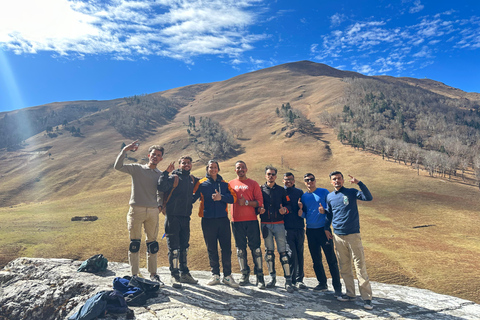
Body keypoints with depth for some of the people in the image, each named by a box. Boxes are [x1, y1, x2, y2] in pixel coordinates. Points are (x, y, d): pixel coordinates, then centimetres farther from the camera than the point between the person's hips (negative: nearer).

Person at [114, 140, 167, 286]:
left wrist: (160, 205, 4)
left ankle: (153, 274, 21)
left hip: (153, 211, 3)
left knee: (152, 244, 9)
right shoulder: (137, 169, 3)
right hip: (136, 210, -3)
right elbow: (118, 166, -9)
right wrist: (125, 150, -17)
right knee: (135, 243, 4)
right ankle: (135, 274, 15)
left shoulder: (160, 175, 12)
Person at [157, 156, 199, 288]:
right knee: (173, 248, 0)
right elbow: (161, 187, -25)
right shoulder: (174, 177, -7)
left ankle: (184, 274, 27)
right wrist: (166, 172, -23)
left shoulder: (192, 179, 12)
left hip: (186, 217, 6)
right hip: (173, 217, -6)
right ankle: (174, 275, 13)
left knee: (184, 247, 15)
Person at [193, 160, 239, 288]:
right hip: (208, 220, -1)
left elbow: (233, 198, 1)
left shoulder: (225, 184, 11)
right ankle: (215, 275, 21)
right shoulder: (201, 184, 7)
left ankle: (227, 276, 13)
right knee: (212, 249, 7)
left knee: (226, 248, 1)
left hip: (223, 220, 1)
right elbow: (192, 197, 3)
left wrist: (221, 197, -13)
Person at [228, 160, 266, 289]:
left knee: (255, 248, -2)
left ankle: (260, 276, 7)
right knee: (240, 249, 8)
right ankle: (245, 275, 20)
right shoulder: (230, 184, 11)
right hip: (237, 221, 2)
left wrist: (247, 202, -14)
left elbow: (260, 202, -1)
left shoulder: (253, 184, 6)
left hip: (252, 220, -2)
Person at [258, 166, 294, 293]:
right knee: (269, 251, 8)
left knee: (283, 251, -3)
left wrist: (285, 210, -13)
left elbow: (288, 204, 8)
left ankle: (288, 280, 3)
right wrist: (259, 210, -12)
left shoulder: (281, 190, 8)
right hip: (265, 224, 1)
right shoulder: (260, 189, 7)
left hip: (279, 224, -1)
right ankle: (272, 277, 22)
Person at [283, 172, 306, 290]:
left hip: (299, 227, 3)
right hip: (287, 227, -3)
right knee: (291, 253, -7)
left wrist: (301, 208, -5)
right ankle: (293, 279, 6)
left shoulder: (299, 192, 13)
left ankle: (299, 279, 19)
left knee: (299, 253, 8)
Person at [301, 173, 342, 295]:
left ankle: (337, 286, 5)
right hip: (310, 230, 4)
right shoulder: (303, 196, 11)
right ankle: (322, 284, 24)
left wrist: (324, 211, -19)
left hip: (323, 229, -4)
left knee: (331, 259, -4)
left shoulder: (324, 192, 2)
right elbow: (303, 215, 13)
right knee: (316, 260, 11)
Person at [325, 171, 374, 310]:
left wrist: (359, 183, -25)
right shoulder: (329, 197, 9)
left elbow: (369, 197, -17)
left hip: (353, 235, -4)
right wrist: (326, 228, 19)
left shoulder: (351, 192, -2)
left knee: (360, 266, -3)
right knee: (344, 267, 11)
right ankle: (350, 294, 24)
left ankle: (367, 298, 4)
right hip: (338, 236, 4)